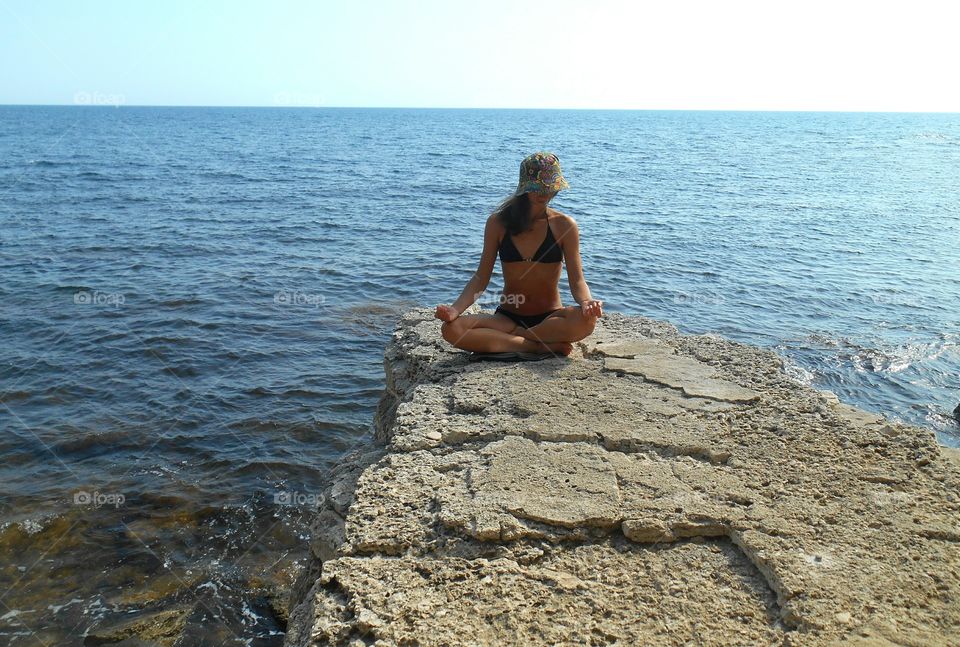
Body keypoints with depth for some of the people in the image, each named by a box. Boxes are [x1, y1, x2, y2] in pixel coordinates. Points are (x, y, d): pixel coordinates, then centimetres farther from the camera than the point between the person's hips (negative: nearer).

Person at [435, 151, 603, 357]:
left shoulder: (564, 226, -3)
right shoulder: (498, 223, -1)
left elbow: (577, 280, -5)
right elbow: (481, 278, -1)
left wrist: (587, 301, -30)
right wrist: (455, 309, -18)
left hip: (550, 318, -1)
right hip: (507, 317, 1)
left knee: (586, 320, -36)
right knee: (451, 329, -27)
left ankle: (506, 338, -20)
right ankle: (542, 346, -24)